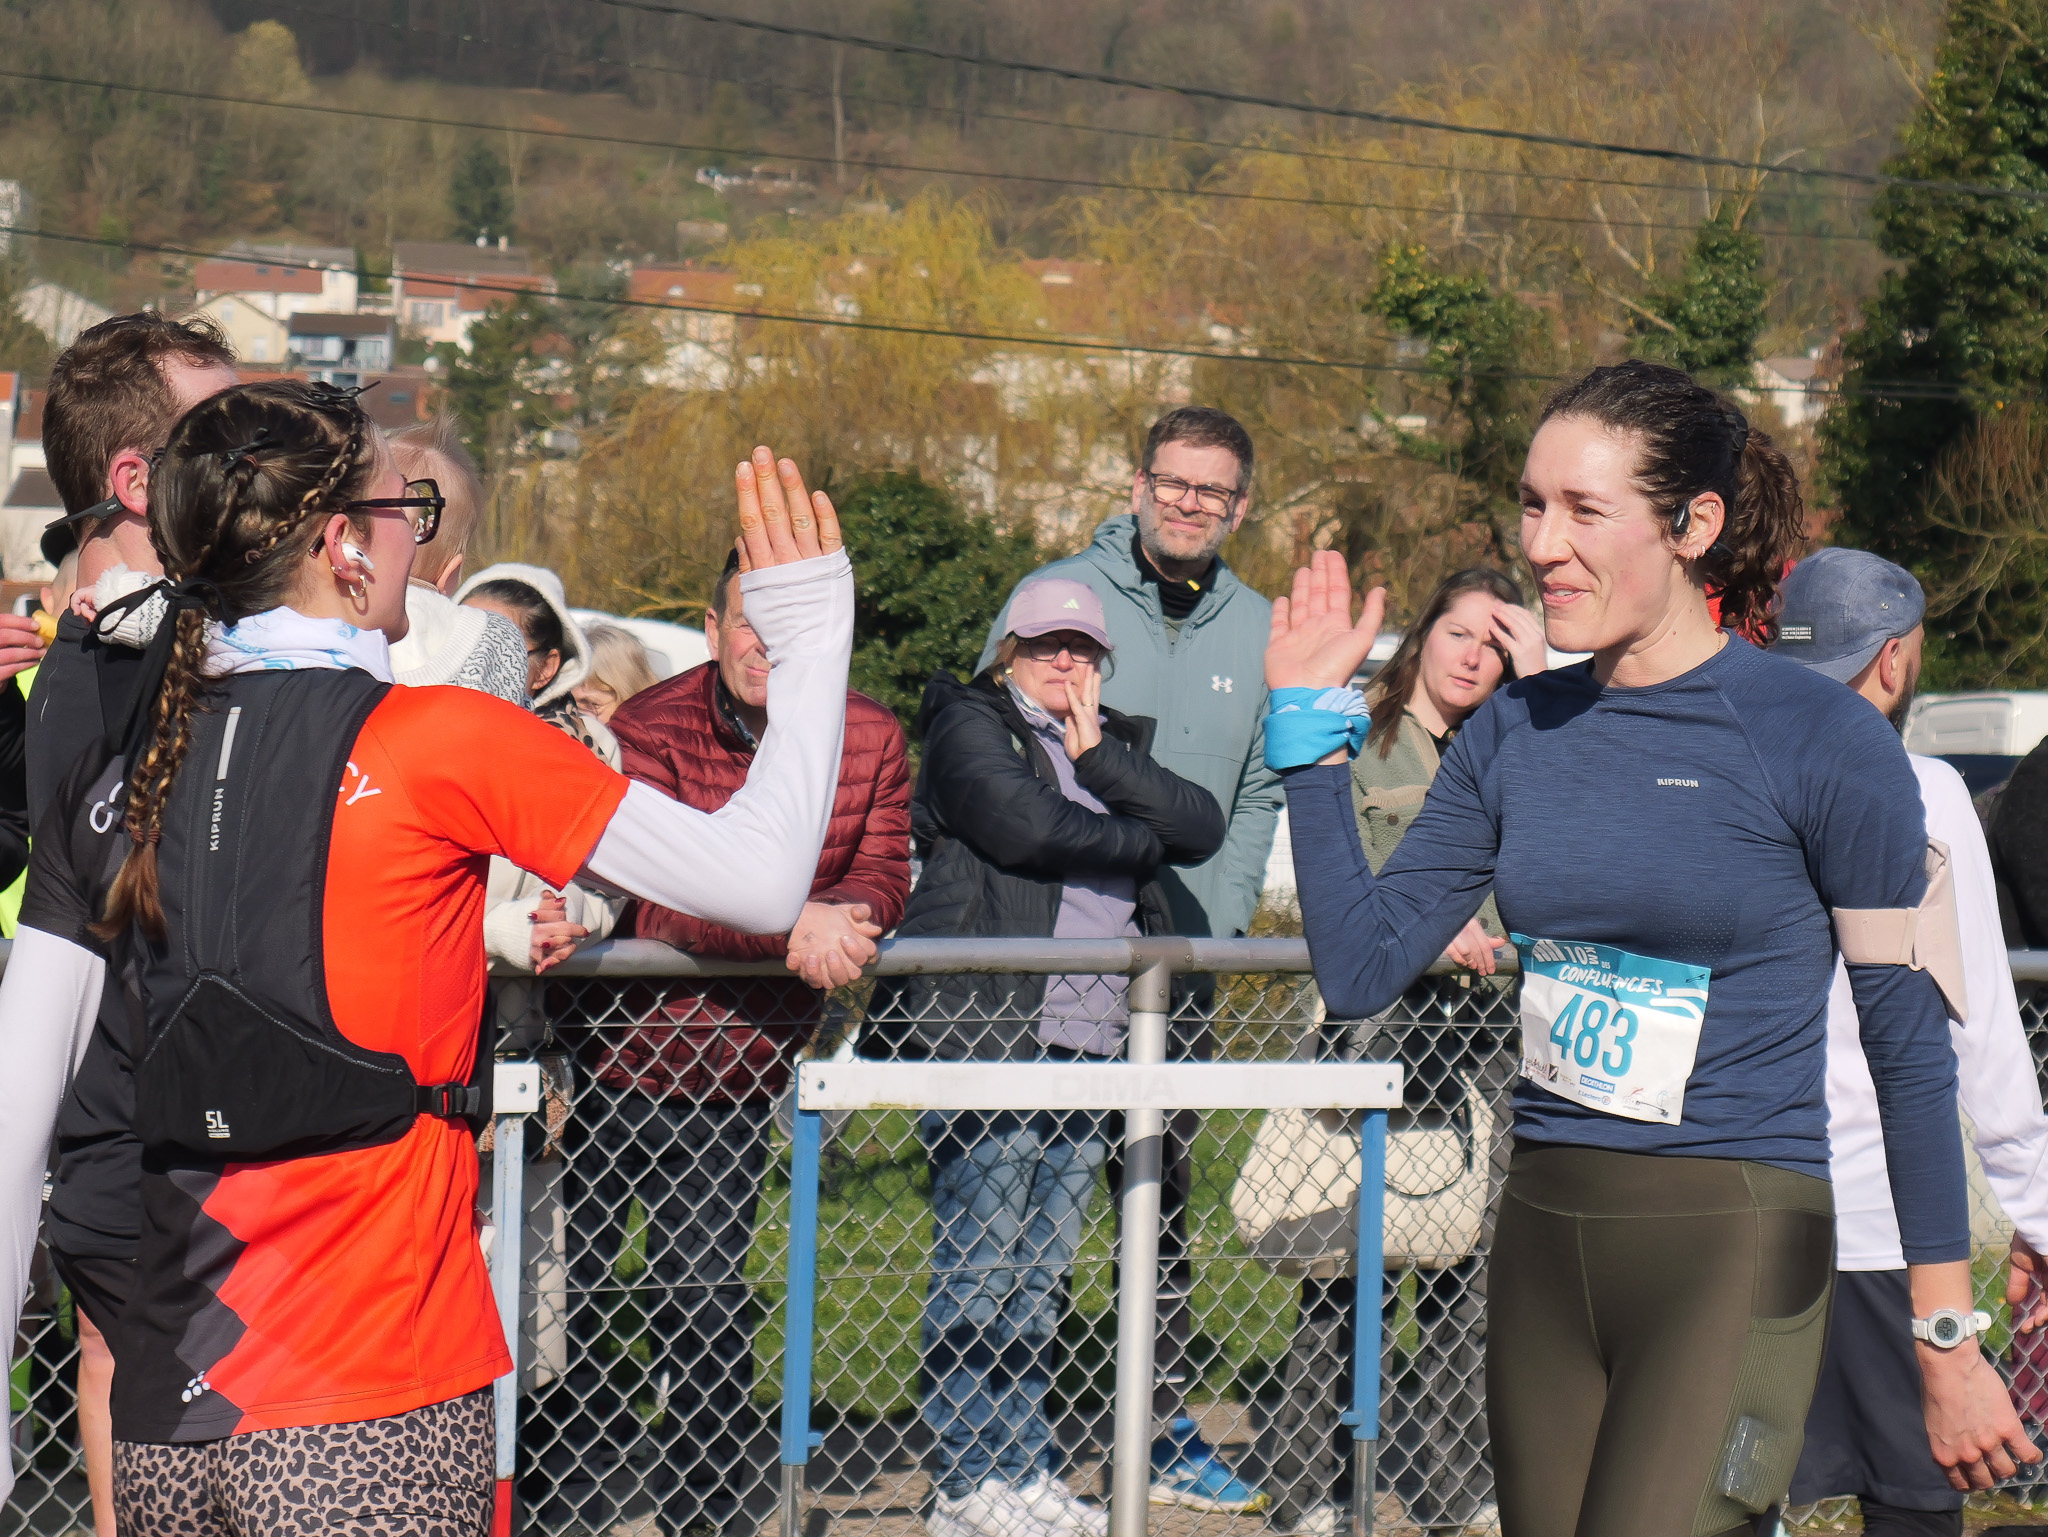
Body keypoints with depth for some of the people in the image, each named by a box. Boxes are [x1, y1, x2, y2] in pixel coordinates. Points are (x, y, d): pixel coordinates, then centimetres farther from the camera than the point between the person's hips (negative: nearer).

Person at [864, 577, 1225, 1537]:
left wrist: (1099, 758, -2)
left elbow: (1204, 827, 7)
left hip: (1088, 1046, 7)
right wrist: (1137, 841, 0)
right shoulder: (969, 726, 4)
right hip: (983, 1032, -7)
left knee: (1043, 1272, 7)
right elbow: (1023, 823, -15)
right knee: (978, 1268, -6)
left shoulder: (1118, 747, 24)